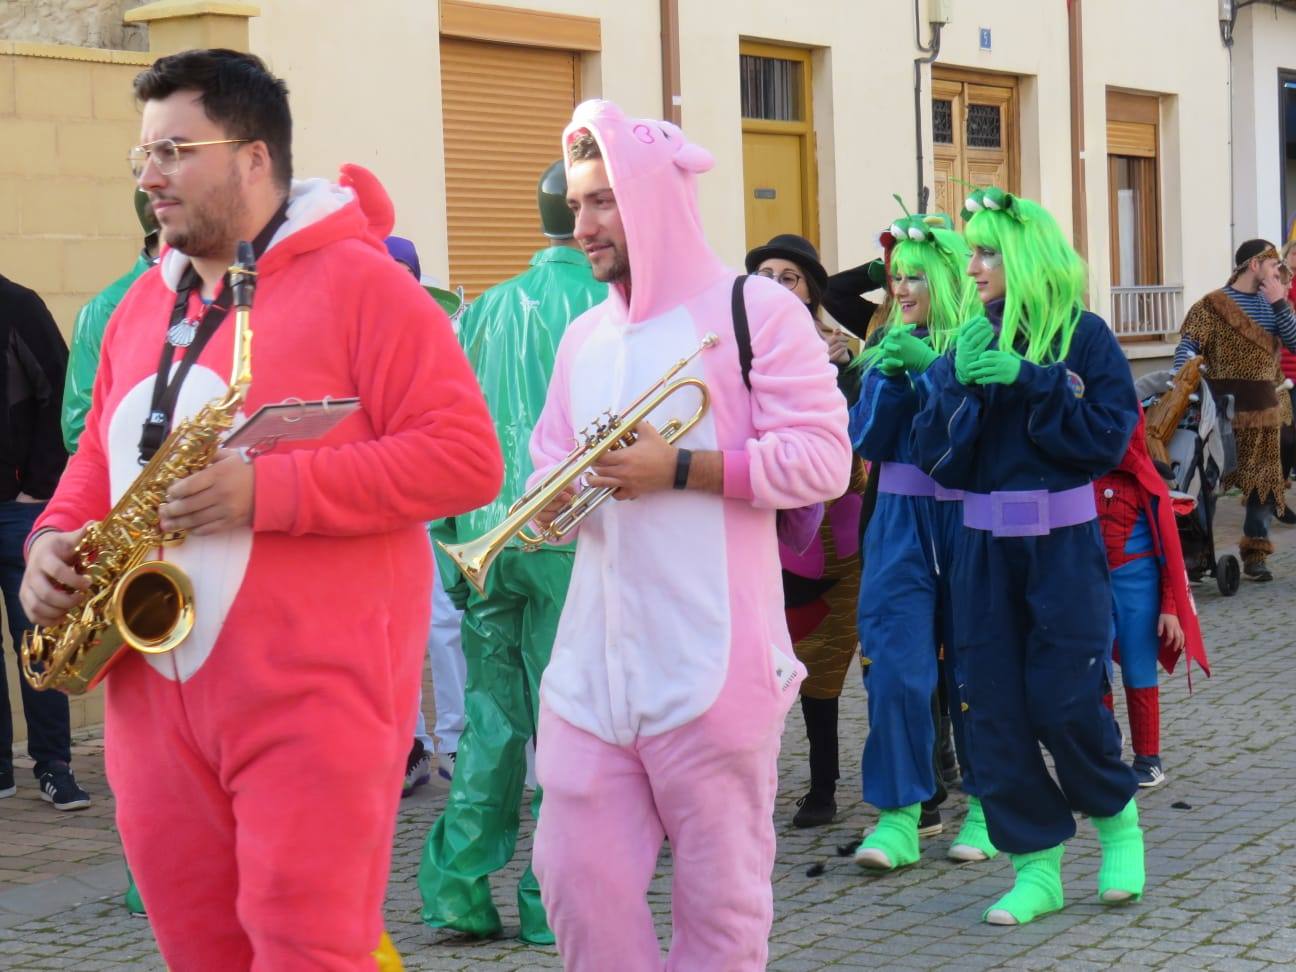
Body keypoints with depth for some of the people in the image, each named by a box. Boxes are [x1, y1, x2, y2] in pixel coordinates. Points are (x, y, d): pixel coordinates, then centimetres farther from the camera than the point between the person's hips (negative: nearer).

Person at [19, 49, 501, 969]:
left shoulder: (357, 282, -7)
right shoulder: (144, 303, 16)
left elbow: (466, 457, -14)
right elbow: (102, 456, 26)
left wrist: (268, 491, -21)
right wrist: (55, 538, 2)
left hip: (315, 697, -7)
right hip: (157, 699, 7)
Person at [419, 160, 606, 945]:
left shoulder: (488, 310, 10)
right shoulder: (605, 308, -6)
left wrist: (452, 539, 16)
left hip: (484, 532, 5)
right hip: (568, 535, -5)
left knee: (492, 715, 11)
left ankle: (458, 886, 9)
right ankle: (552, 901, 5)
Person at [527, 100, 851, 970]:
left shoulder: (753, 309, -4)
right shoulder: (585, 337, 17)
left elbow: (823, 460, -11)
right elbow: (552, 462, 20)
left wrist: (678, 468, -17)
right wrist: (549, 496, -4)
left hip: (715, 660, -6)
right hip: (595, 657, 6)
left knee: (720, 890, 3)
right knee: (575, 875, 4)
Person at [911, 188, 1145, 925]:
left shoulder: (1083, 336, -3)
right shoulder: (971, 344, 6)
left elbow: (1108, 437, -11)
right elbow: (939, 459, 1)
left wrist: (1028, 381, -17)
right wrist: (960, 384, -14)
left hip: (1063, 542, -4)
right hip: (984, 545, 4)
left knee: (1066, 702, -6)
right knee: (994, 709, 1)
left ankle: (1119, 822, 22)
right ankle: (1038, 868, 10)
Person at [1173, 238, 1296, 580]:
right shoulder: (1213, 305, -6)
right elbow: (1187, 347, -14)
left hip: (1264, 408, 5)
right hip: (1222, 409, -5)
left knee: (1265, 484, 7)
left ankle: (1255, 555, 16)